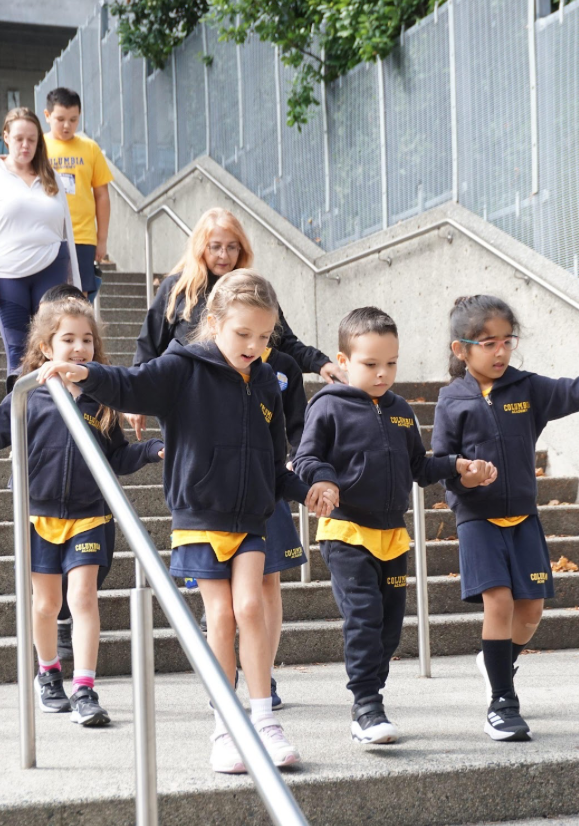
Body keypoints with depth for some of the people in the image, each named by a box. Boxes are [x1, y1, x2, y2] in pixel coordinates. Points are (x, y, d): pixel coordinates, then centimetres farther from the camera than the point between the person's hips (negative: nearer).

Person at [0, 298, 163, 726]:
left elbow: (118, 457, 9)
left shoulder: (101, 399, 3)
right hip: (40, 513, 0)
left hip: (88, 515, 0)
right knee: (45, 602, 10)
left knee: (84, 596, -8)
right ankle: (49, 674, 33)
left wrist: (154, 449, -4)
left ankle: (84, 690, -7)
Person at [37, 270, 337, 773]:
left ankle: (264, 722, -2)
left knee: (250, 606, -12)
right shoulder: (183, 370, -6)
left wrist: (304, 492, 7)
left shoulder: (265, 383, 8)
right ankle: (225, 730, 9)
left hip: (250, 522, 3)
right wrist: (86, 374, -36)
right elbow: (130, 387, -19)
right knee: (221, 617, -3)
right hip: (200, 519, -3)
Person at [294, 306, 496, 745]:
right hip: (347, 532, -6)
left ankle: (368, 696, 23)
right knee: (363, 615, -17)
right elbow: (307, 458, -7)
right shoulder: (329, 407, -4)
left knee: (391, 622, 9)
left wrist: (457, 467, 9)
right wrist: (323, 480, -27)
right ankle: (368, 707, -13)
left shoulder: (400, 412, 14)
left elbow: (418, 466, 22)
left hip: (392, 533, 7)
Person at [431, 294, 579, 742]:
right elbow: (440, 462, -4)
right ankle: (502, 703, -2)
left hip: (523, 515, 3)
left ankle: (499, 664, 35)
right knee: (498, 601, -14)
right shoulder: (452, 401, -3)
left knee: (531, 607, 4)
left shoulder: (527, 388, 1)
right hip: (478, 519, -3)